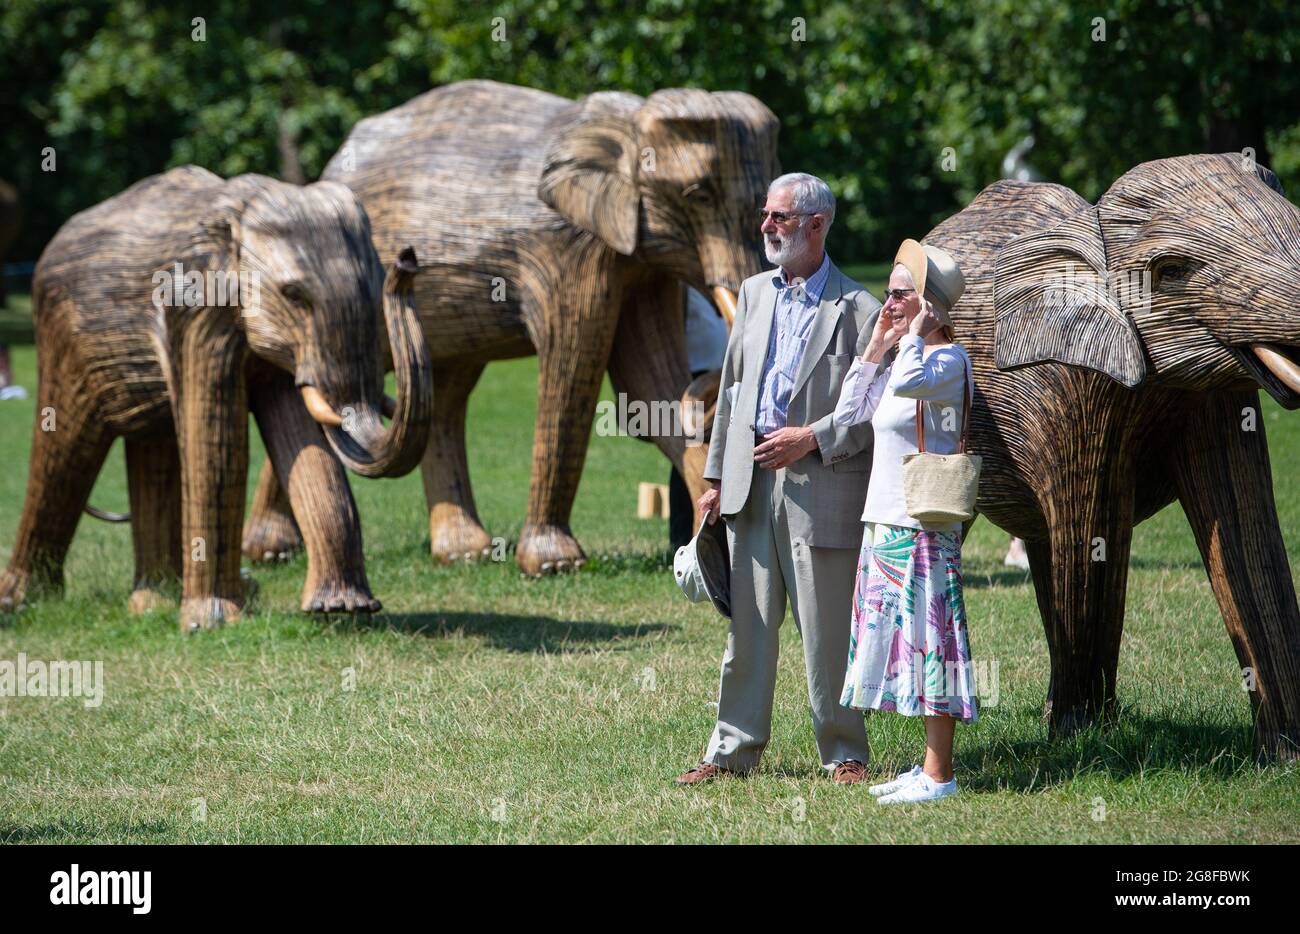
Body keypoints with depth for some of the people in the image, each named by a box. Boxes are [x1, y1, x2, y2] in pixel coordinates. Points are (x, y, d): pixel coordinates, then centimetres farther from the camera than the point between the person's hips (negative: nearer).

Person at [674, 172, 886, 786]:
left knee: (826, 632, -1)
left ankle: (844, 754, 10)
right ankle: (732, 752, 13)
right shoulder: (754, 294, 15)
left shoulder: (857, 309, -5)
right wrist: (716, 477, 13)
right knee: (747, 626, 8)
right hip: (751, 483, 6)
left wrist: (813, 439, -14)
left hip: (819, 486, -5)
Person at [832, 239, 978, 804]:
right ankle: (930, 767, 15)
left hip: (920, 525, -10)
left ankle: (939, 776, -7)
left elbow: (909, 382, -33)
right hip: (886, 521, 10)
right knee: (904, 641, 11)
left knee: (925, 640, -8)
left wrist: (916, 332, -16)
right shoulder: (906, 359, 16)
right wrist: (877, 346, 11)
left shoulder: (949, 360, -12)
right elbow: (850, 413, 16)